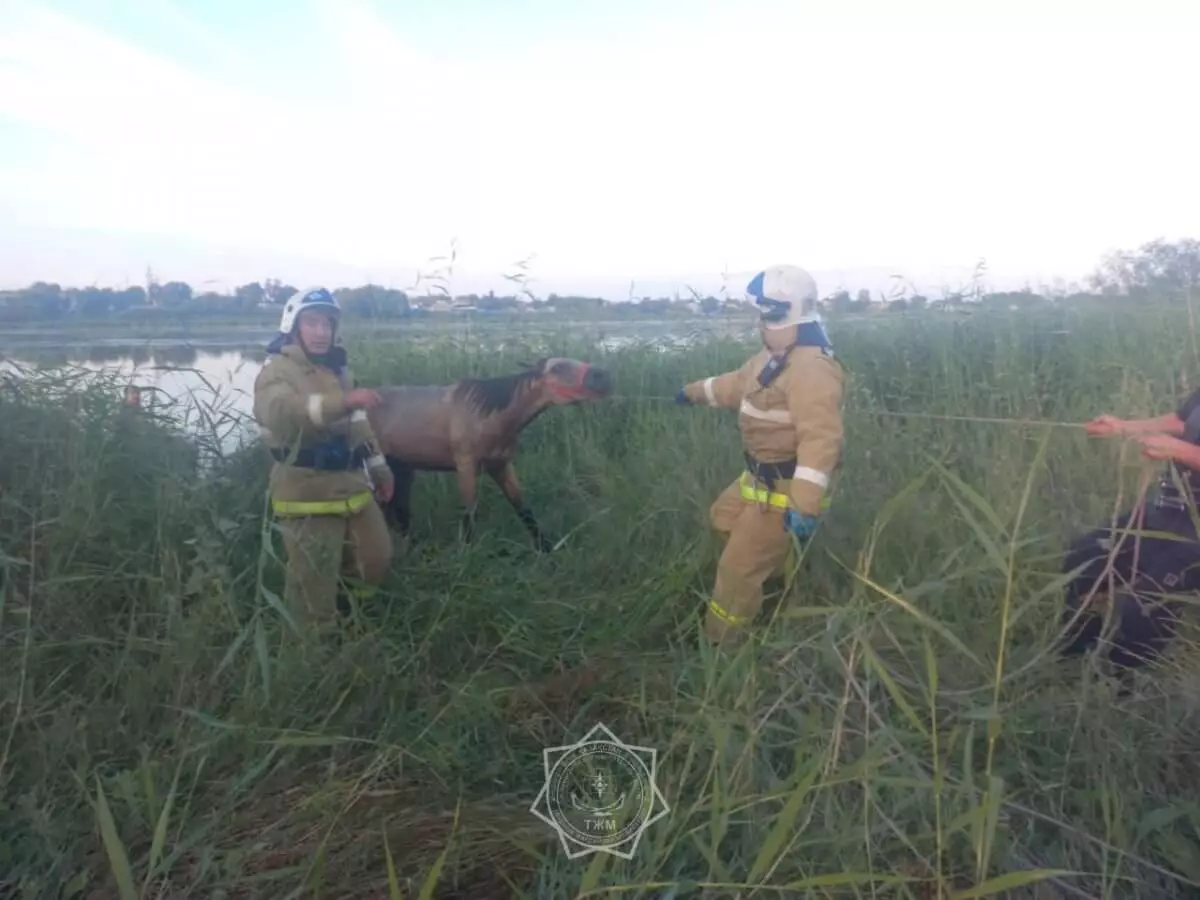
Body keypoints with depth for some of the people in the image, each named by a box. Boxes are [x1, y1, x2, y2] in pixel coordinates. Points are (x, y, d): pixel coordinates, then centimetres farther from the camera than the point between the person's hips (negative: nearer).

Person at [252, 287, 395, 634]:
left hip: (351, 487, 8)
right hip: (307, 495, -7)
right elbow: (282, 410, -34)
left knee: (377, 561, 17)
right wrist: (344, 399, -48)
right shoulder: (277, 371, -10)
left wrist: (378, 467, 24)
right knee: (314, 596, -1)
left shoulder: (338, 369, 16)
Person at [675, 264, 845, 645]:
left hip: (785, 488, -10)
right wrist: (694, 392, 40)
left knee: (738, 570, 0)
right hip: (759, 477, 10)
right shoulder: (774, 354, 8)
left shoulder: (812, 367, -27)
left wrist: (805, 504, -42)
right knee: (722, 518, 32)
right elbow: (740, 382, 28)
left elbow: (819, 439, -36)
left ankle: (720, 648, 17)